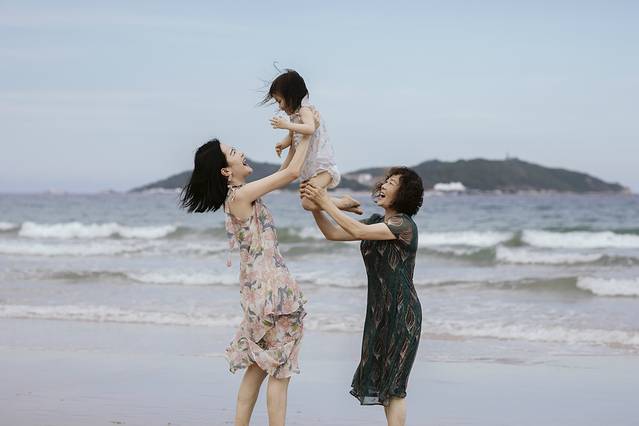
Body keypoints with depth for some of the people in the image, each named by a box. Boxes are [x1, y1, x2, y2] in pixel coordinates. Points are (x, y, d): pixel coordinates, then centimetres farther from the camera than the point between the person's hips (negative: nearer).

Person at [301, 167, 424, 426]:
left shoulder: (404, 225, -14)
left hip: (401, 311, -9)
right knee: (381, 379, 11)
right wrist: (314, 206, -5)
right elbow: (332, 234, 8)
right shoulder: (377, 221, 13)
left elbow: (359, 232, -23)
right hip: (379, 310, 9)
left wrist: (327, 204, -19)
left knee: (393, 383, -5)